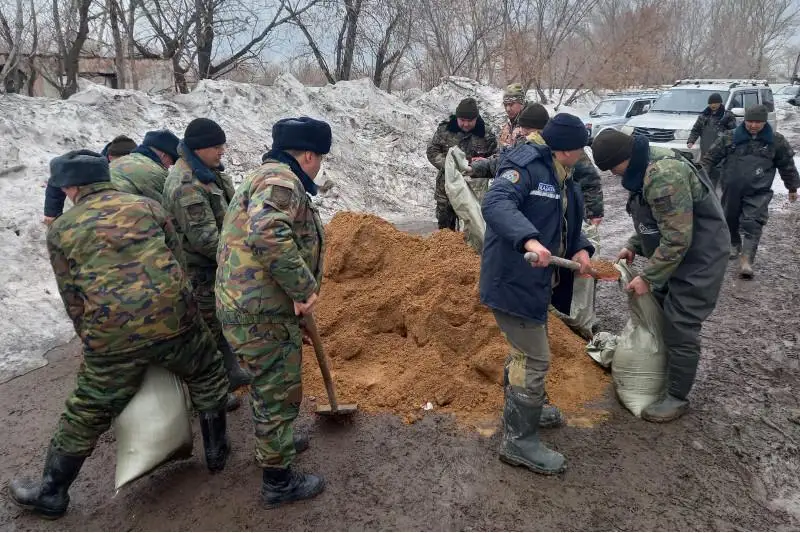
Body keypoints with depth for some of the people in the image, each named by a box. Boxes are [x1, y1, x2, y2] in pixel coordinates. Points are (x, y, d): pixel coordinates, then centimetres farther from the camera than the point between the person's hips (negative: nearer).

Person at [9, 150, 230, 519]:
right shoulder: (148, 207, 10)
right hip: (175, 320, 1)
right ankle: (216, 451, 38)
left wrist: (94, 341, 22)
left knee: (87, 414, 17)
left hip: (113, 339, 0)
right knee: (207, 381, 25)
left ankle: (51, 493, 36)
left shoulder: (61, 230, 8)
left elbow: (73, 300, 10)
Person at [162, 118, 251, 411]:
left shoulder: (208, 170, 6)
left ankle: (231, 373, 40)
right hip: (201, 269, -10)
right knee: (210, 327, 3)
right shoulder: (186, 185, -27)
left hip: (219, 262, 10)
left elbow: (226, 208, 19)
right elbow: (204, 238, -29)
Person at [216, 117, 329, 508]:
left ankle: (273, 444, 50)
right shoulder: (281, 181, -17)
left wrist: (297, 291, 31)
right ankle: (279, 482, 22)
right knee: (280, 395, 5)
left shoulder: (265, 177, 19)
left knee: (266, 385, 28)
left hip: (248, 307, 11)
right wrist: (304, 287, -29)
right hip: (264, 314, -11)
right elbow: (268, 233, -38)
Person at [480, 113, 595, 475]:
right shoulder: (525, 166, -17)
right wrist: (529, 240, -47)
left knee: (526, 347, 26)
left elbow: (568, 223, 19)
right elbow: (495, 204, -33)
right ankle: (519, 441, 8)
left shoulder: (560, 178, 15)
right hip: (512, 279, -11)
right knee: (535, 359, -5)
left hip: (535, 280, 11)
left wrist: (581, 248, -2)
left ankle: (522, 407, 48)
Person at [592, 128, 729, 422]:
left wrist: (648, 277, -21)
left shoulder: (664, 175, -31)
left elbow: (677, 239, -29)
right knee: (658, 314, 20)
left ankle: (677, 398, 14)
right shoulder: (644, 166, 3)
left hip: (698, 257, -10)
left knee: (680, 328, -2)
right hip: (674, 254, 10)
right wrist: (633, 245, 7)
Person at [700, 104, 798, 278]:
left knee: (752, 224, -12)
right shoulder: (730, 138, 0)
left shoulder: (776, 141, 2)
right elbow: (711, 157, 5)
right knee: (730, 220, 15)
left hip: (758, 192, -2)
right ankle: (735, 245, 40)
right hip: (731, 190, 2)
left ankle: (746, 261, -17)